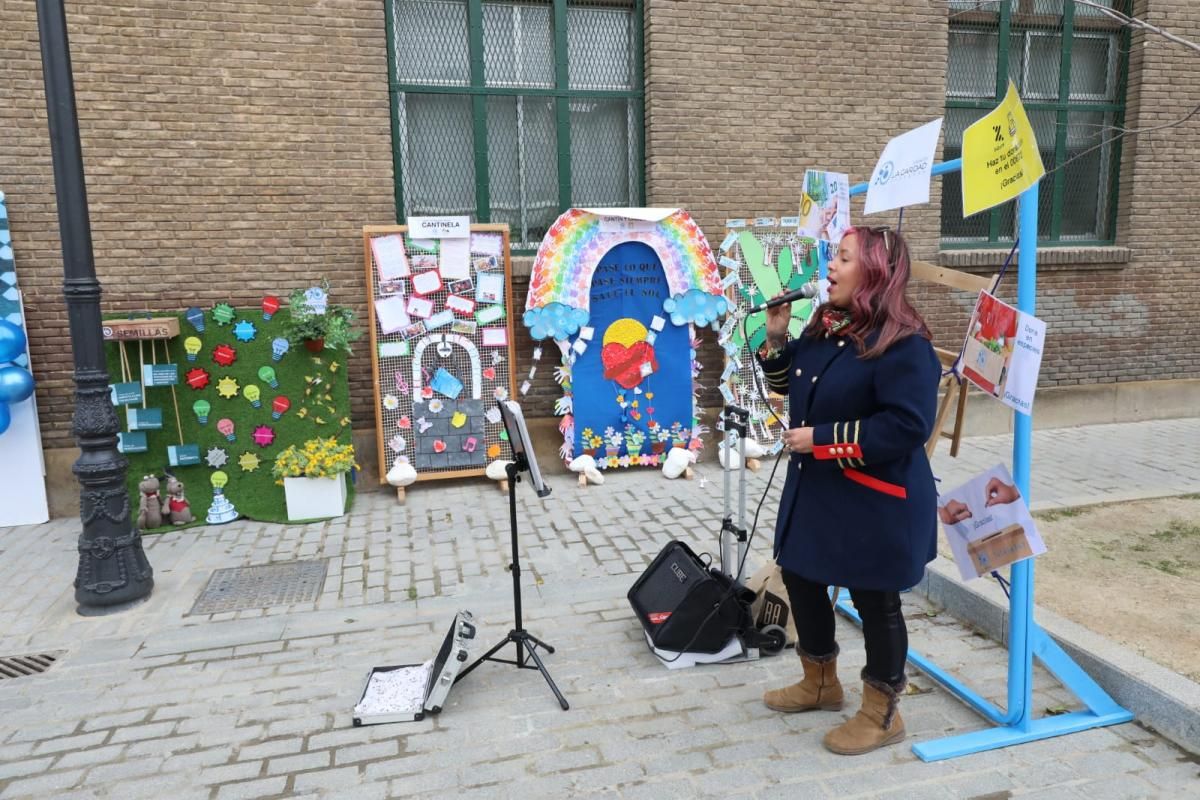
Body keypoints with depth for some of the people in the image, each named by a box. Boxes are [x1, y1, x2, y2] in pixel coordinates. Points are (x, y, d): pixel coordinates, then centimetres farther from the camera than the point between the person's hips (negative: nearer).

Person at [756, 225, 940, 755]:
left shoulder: (903, 346, -21)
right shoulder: (825, 327, 5)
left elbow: (905, 428, -28)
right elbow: (789, 386, 17)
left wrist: (821, 439, -25)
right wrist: (776, 338, -1)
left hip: (874, 503, -9)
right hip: (814, 489, 9)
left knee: (874, 601, 6)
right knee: (801, 577, 19)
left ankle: (881, 714, 28)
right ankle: (820, 683, 41)